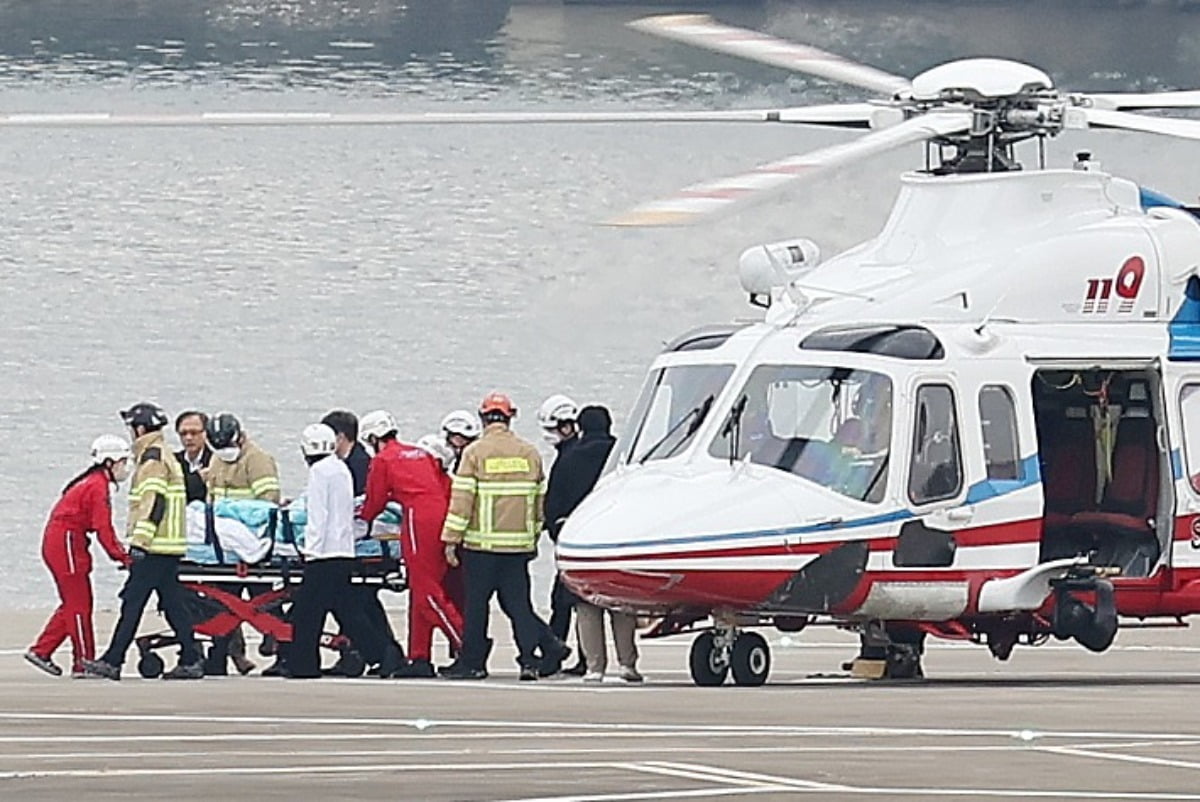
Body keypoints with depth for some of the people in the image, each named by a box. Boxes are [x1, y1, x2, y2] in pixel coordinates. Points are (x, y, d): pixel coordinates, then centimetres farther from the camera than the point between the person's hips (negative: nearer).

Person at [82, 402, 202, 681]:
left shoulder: (153, 459, -12)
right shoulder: (167, 457, 20)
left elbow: (154, 503, -20)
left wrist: (139, 541, -22)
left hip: (155, 547, -10)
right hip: (170, 546, 10)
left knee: (133, 601, -8)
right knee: (172, 602, 10)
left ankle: (112, 662, -9)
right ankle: (190, 660, 7)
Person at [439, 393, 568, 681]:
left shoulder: (475, 453, -7)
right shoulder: (530, 454, 8)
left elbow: (462, 499, -10)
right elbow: (539, 500, 14)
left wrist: (451, 539, -6)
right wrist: (533, 537, 24)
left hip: (482, 541, -4)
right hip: (519, 543, 4)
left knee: (476, 602, 4)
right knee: (517, 601, 6)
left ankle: (472, 661, 8)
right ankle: (530, 659, -3)